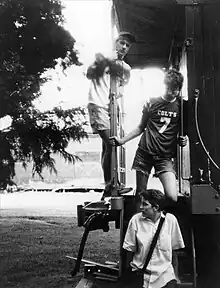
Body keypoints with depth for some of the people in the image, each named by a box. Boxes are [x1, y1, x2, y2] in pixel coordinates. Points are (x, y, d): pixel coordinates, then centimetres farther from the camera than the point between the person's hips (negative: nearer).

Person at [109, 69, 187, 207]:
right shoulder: (152, 103, 6)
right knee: (140, 195, 4)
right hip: (144, 153, 1)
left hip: (165, 156, -1)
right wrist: (122, 140, 7)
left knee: (172, 198, -16)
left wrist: (183, 139, -5)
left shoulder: (182, 106, 4)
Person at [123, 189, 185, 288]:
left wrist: (176, 275, 10)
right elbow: (129, 249, 3)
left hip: (165, 274, 0)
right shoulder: (135, 220, -7)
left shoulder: (171, 220, -5)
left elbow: (174, 249, 5)